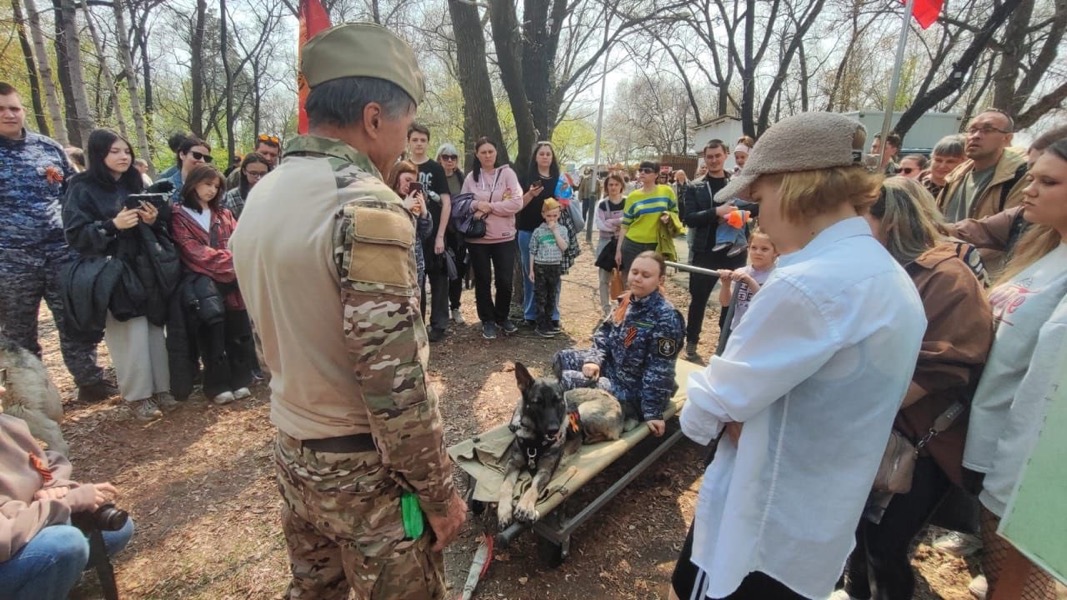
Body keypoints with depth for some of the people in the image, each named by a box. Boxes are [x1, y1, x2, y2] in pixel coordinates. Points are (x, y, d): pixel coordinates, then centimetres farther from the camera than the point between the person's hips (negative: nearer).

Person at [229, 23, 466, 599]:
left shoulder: (262, 196, 4)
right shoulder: (366, 206, -23)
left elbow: (285, 330, 11)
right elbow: (395, 381, -25)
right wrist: (439, 491, -13)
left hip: (292, 453, 8)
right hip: (364, 469, -8)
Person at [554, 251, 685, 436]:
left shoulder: (666, 318, -24)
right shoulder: (627, 302, 0)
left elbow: (659, 372, -24)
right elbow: (604, 334, 6)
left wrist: (652, 412, -22)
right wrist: (594, 360, -13)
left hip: (635, 389, -8)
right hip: (613, 367, 8)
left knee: (569, 380, -16)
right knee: (562, 358, 8)